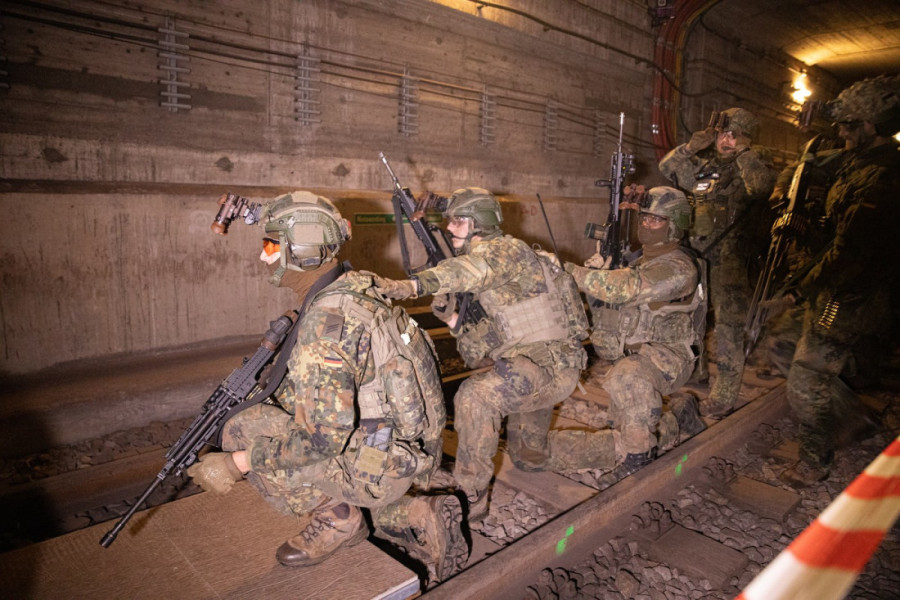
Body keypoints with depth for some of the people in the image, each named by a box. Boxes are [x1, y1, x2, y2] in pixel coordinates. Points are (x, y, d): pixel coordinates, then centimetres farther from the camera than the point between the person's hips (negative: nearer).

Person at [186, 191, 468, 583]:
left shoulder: (326, 321, -26)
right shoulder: (355, 287, 4)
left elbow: (324, 437, -27)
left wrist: (237, 463, -17)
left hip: (377, 467, -9)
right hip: (405, 453, 9)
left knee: (243, 432, -7)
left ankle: (333, 519, 8)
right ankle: (411, 518, 19)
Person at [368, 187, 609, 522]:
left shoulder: (504, 249, -11)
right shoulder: (482, 289, 15)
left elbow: (472, 268, -38)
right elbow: (478, 355, 10)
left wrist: (412, 285, -52)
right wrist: (452, 319, -8)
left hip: (551, 361, -11)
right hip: (531, 365, 11)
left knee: (475, 395, -33)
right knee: (528, 456, 25)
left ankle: (471, 496, -16)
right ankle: (612, 447, 44)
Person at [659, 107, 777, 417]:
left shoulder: (753, 165, -1)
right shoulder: (703, 164, 13)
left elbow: (762, 184, -23)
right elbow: (667, 167, 14)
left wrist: (743, 151, -12)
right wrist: (690, 147, 0)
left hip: (731, 259, -6)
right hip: (696, 253, 6)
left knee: (729, 324, -6)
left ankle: (725, 394, 1)